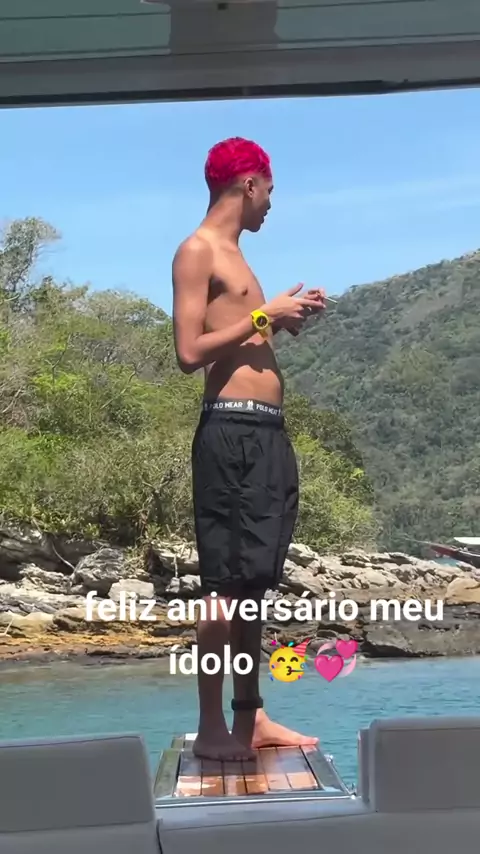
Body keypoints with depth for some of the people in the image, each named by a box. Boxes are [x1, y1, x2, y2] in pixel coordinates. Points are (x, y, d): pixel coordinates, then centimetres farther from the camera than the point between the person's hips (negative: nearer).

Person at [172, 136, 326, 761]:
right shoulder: (197, 251, -4)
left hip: (268, 433, 10)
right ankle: (212, 728, -1)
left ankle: (250, 717, 18)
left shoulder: (232, 255, 23)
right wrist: (264, 315, -9)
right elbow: (190, 352, -15)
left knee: (255, 583, 11)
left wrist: (286, 320, 17)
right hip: (232, 433, -9)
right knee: (226, 585, -7)